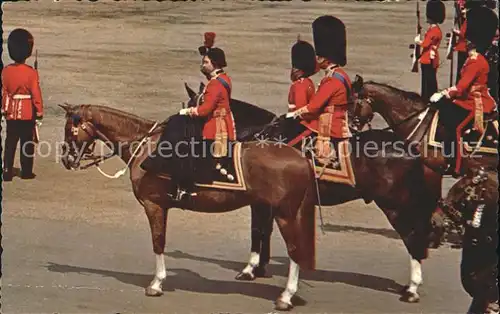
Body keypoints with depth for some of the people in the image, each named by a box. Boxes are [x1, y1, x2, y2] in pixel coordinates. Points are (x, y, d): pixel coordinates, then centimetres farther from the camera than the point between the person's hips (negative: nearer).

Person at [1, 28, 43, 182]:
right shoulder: (31, 72, -15)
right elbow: (36, 93, -12)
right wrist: (40, 111, -1)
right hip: (27, 114, -3)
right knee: (27, 143, 7)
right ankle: (26, 172, 12)